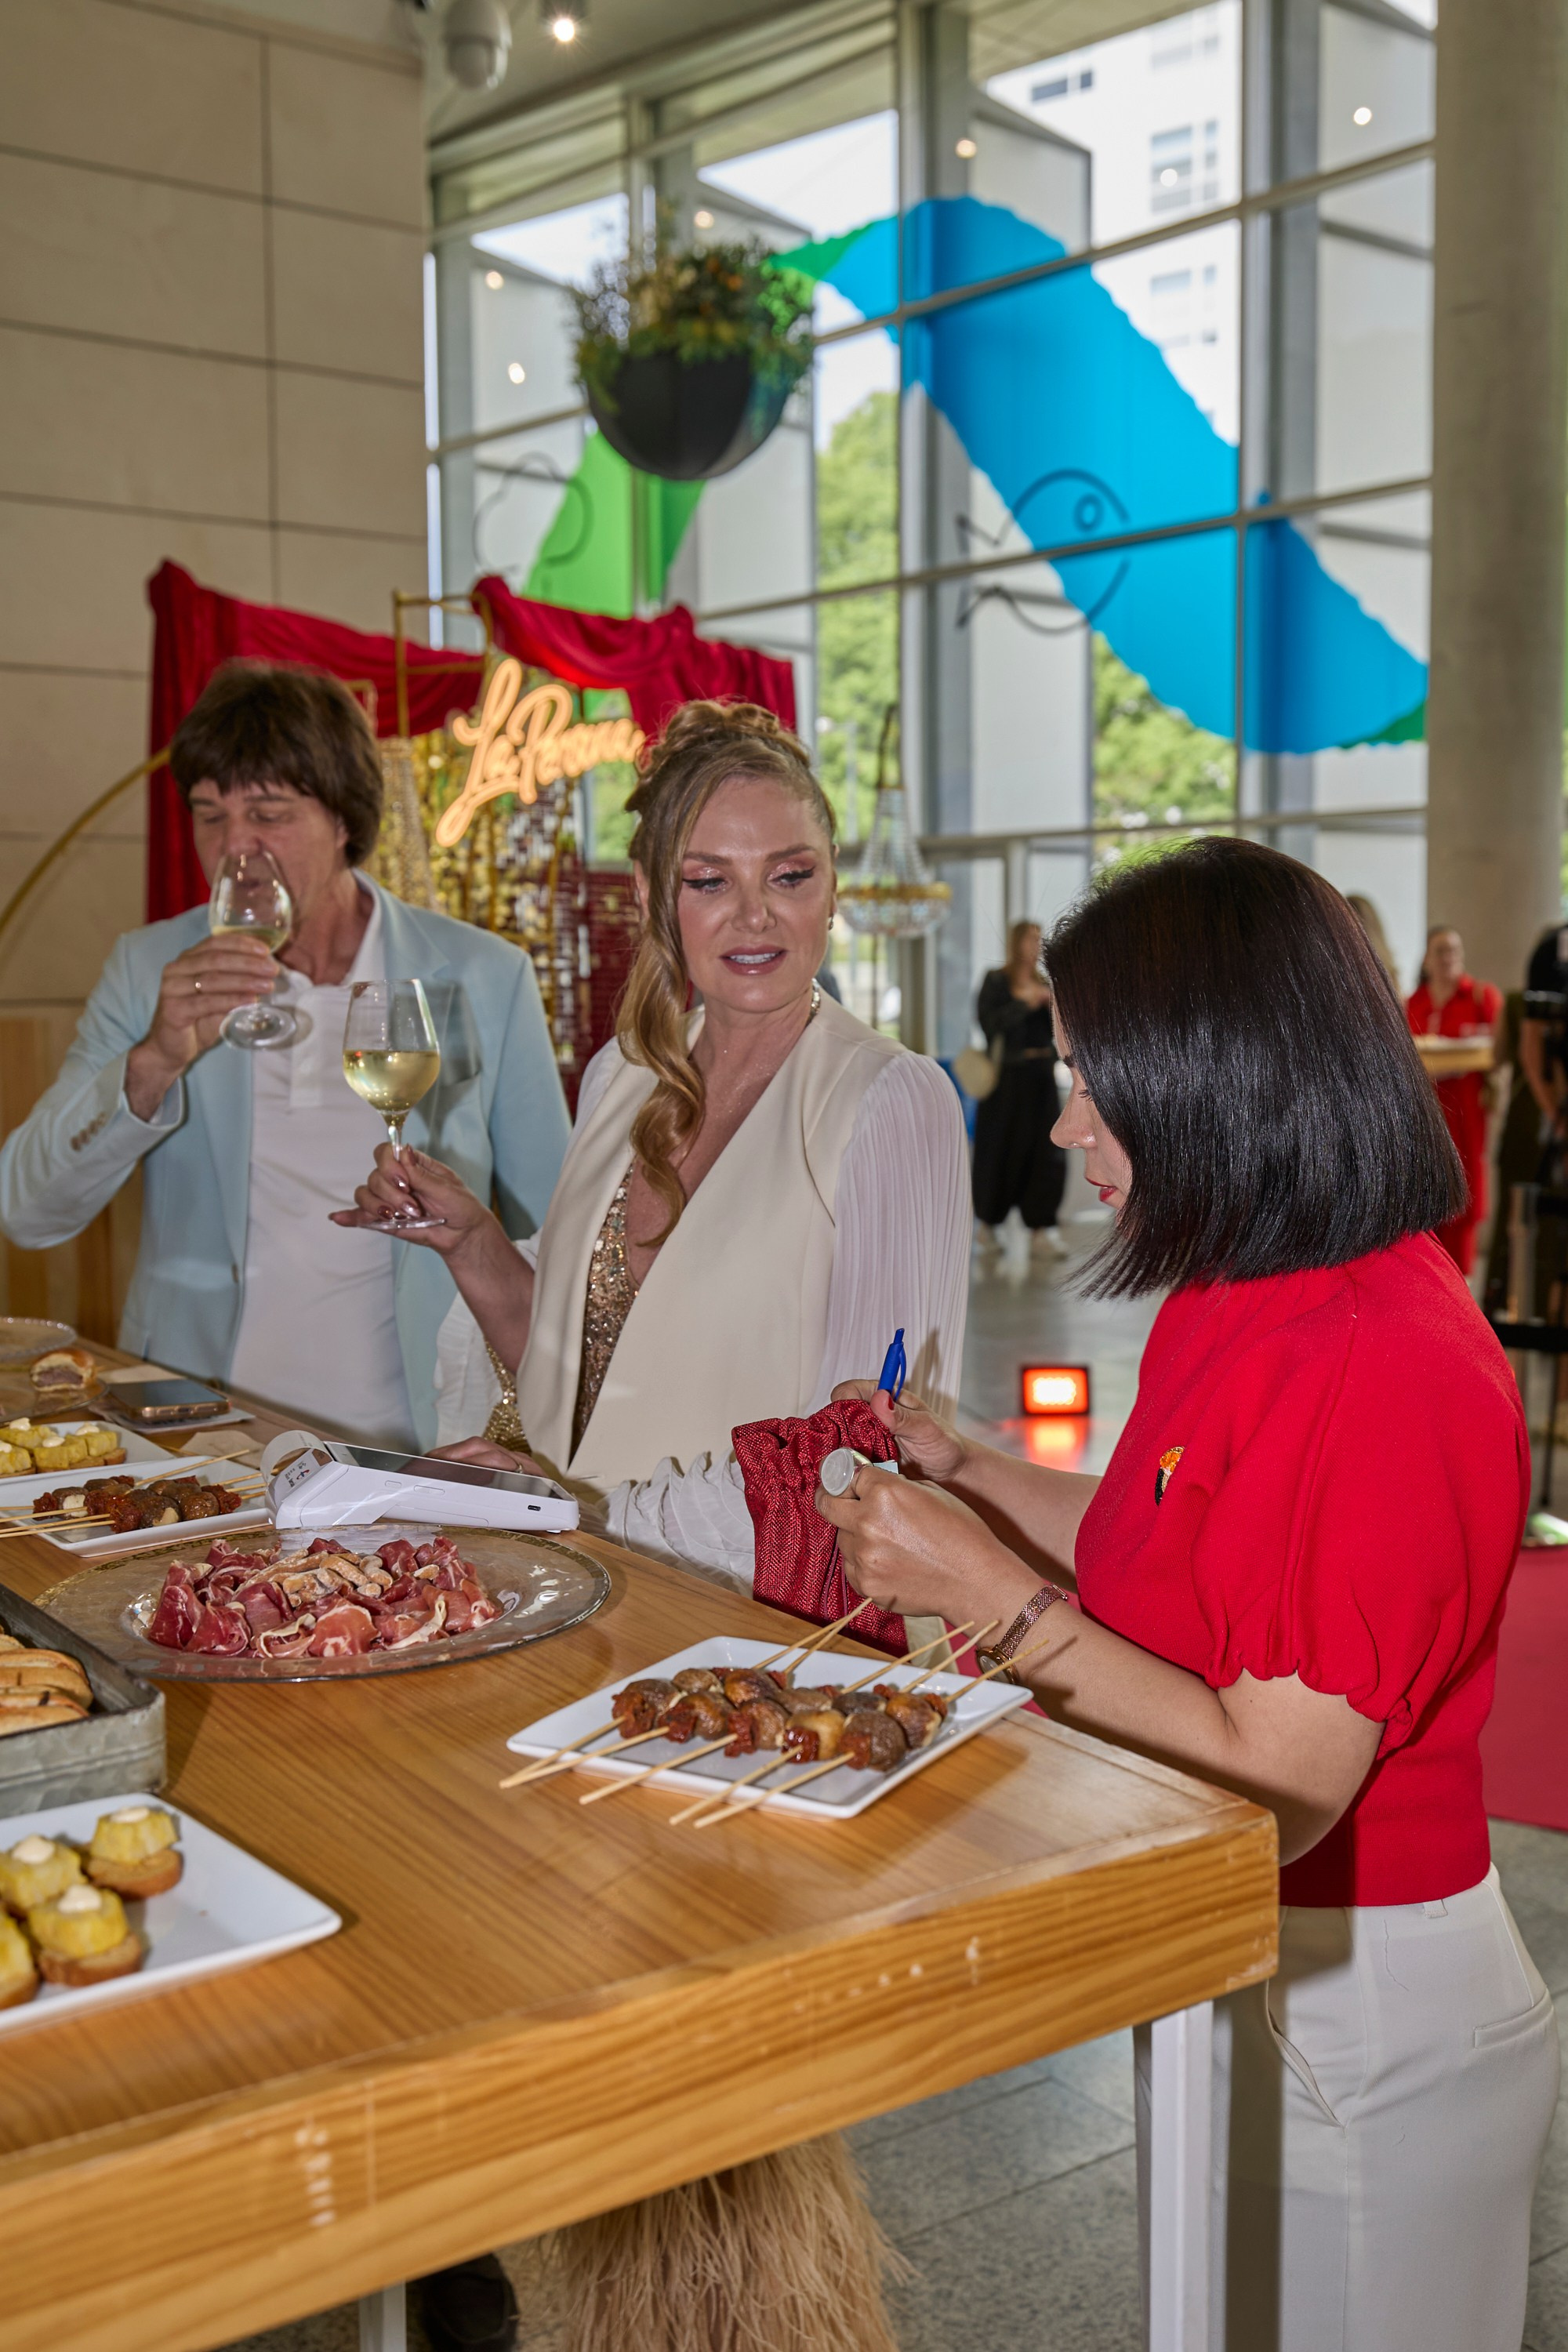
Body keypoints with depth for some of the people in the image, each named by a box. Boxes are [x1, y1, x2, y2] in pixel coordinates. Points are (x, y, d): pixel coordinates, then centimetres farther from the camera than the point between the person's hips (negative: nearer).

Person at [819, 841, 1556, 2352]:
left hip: (1350, 2015, -9)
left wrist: (992, 1592, -26)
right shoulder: (1236, 1303, 3)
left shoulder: (1391, 1373, -27)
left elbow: (1277, 1789, -27)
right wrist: (958, 1474, 6)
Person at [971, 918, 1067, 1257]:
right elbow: (988, 1021, -14)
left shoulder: (1043, 984, 13)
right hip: (1008, 1074, -5)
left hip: (1042, 1074, 5)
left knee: (1046, 1149, -3)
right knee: (1002, 1150, 3)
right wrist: (1025, 1004, -16)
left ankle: (1043, 1226, -2)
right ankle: (988, 1221, 20)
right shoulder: (996, 981, -2)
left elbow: (1054, 1031, 11)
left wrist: (1054, 1007, -7)